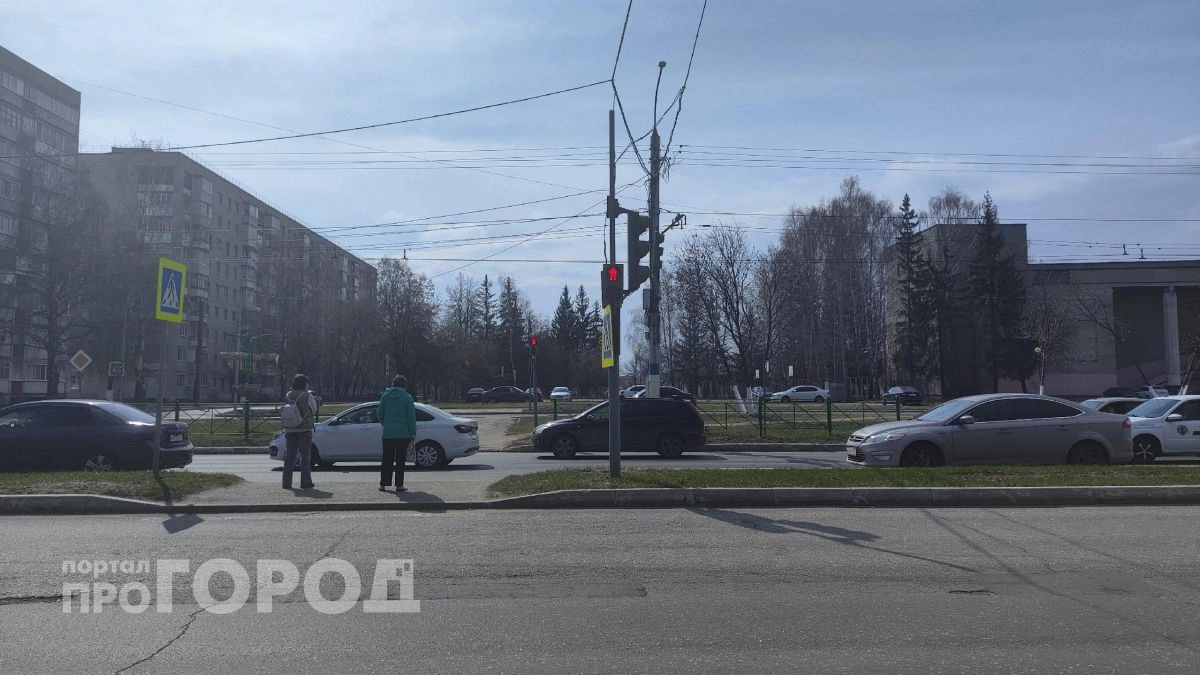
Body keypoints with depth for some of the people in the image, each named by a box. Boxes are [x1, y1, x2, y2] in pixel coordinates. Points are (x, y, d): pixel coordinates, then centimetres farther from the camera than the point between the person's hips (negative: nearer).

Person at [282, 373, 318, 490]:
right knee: (305, 455, 1)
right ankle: (305, 482, 0)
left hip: (291, 429, 5)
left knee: (290, 456, 8)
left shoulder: (288, 395, 6)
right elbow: (314, 410, 1)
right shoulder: (307, 395, -8)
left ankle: (286, 482, 8)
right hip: (305, 428, -5)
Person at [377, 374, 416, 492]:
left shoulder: (385, 396, 4)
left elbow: (379, 414, 7)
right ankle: (399, 485, 3)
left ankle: (383, 484, 11)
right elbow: (411, 417, -6)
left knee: (387, 459, 10)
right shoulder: (407, 397, -5)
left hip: (388, 434, 3)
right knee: (400, 460, 3)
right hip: (403, 434, -3)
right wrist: (413, 434, -1)